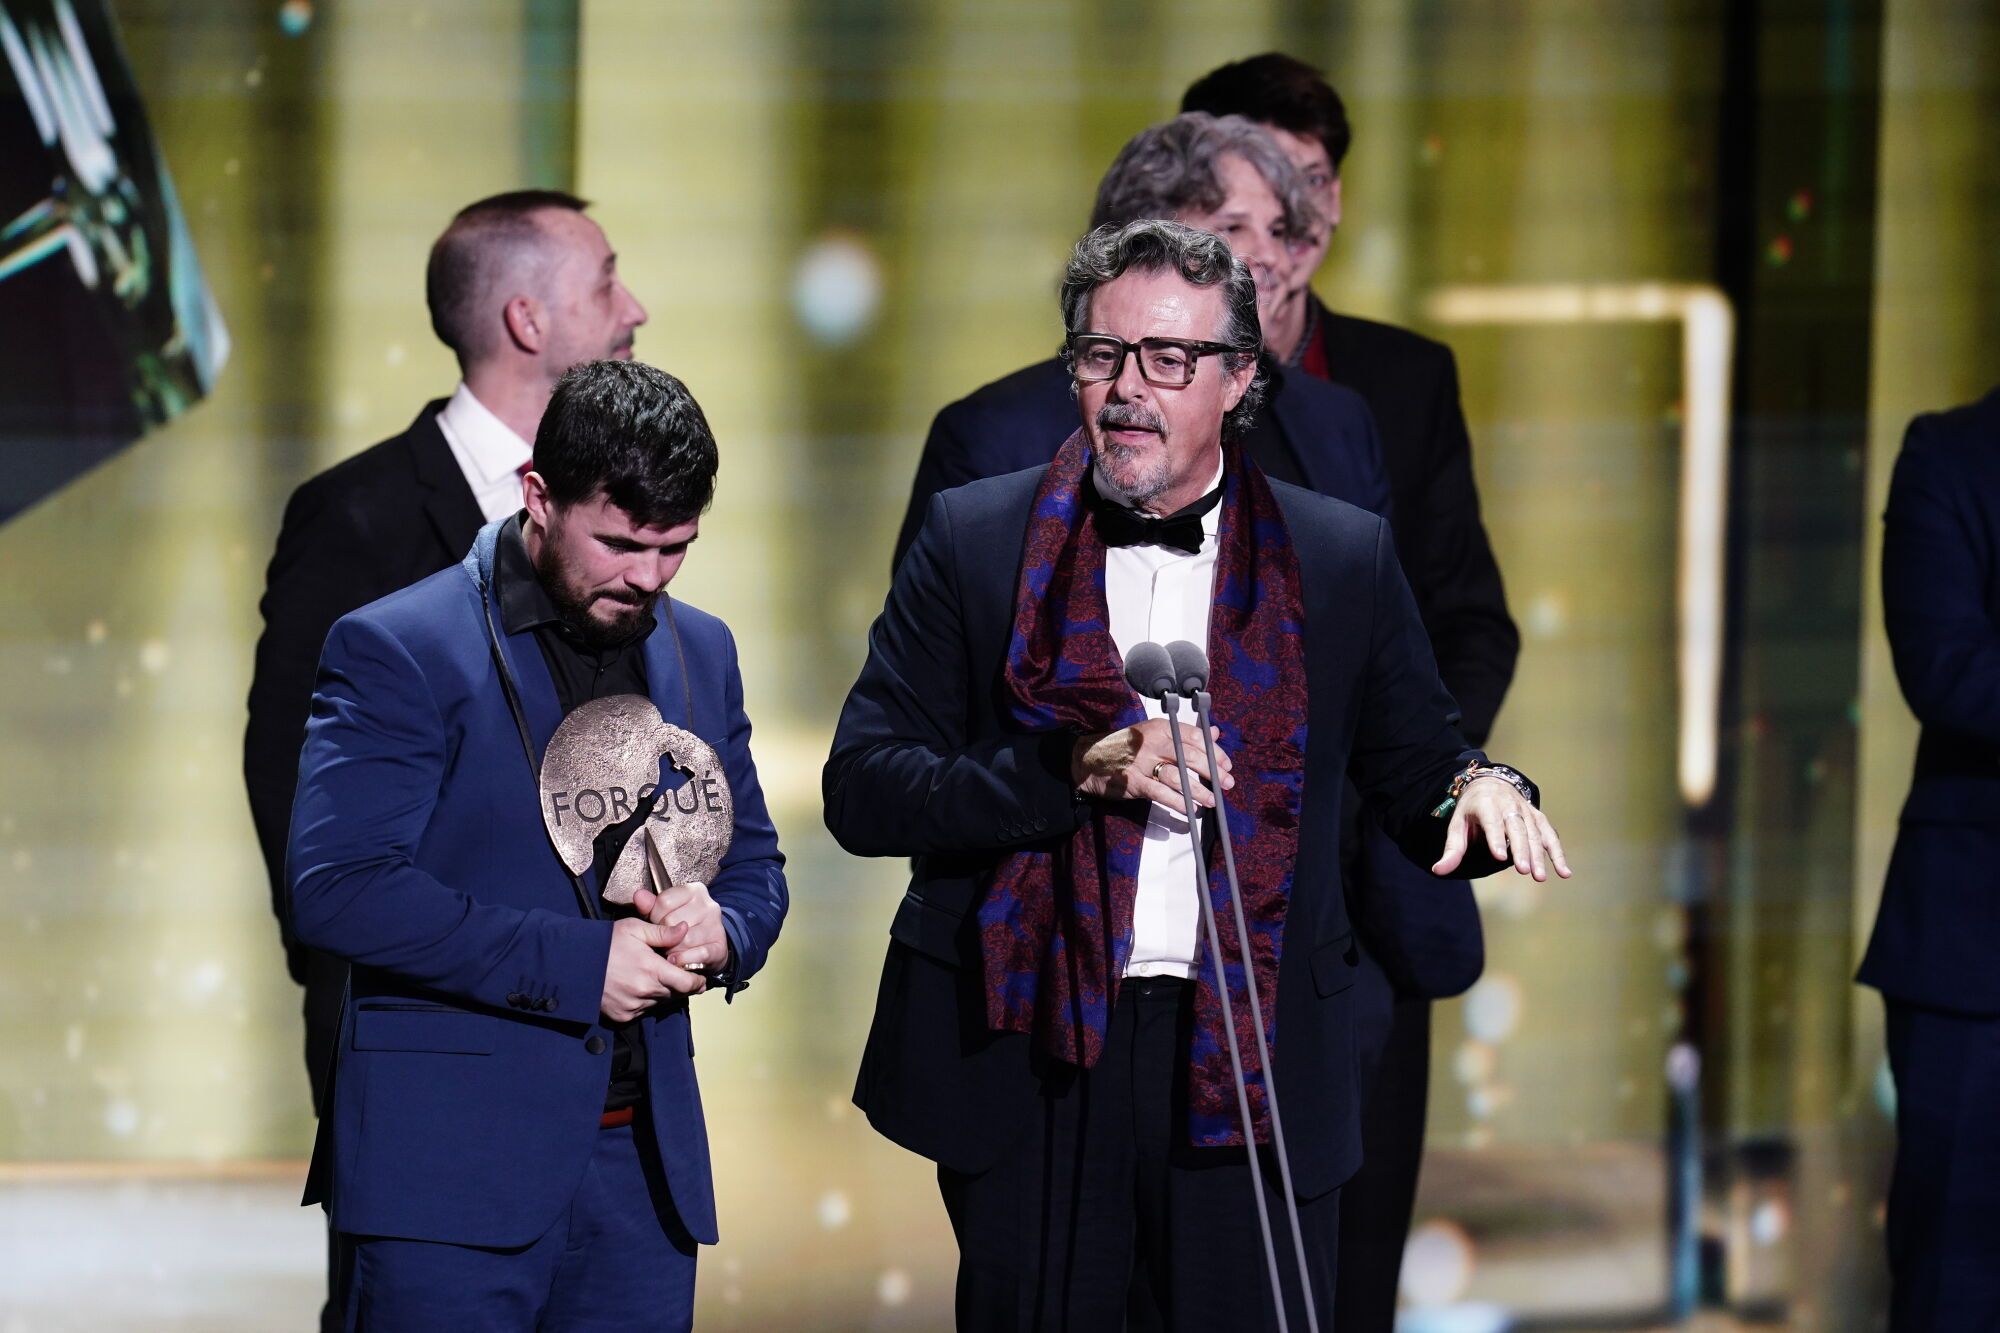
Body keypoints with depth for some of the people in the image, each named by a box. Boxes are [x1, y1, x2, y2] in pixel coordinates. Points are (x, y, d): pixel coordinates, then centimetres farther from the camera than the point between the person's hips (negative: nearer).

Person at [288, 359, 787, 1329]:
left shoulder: (698, 653, 14)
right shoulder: (397, 651, -6)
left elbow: (754, 867, 23)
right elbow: (338, 890, -15)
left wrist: (718, 932, -3)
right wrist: (575, 963, -17)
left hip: (644, 1167, 6)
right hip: (454, 1171, -6)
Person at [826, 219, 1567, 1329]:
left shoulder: (1345, 559, 7)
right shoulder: (975, 540, 4)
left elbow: (1417, 777, 12)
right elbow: (860, 789, -3)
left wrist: (1481, 791, -13)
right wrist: (1076, 773, -16)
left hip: (1252, 1074, 0)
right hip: (1030, 1061, 0)